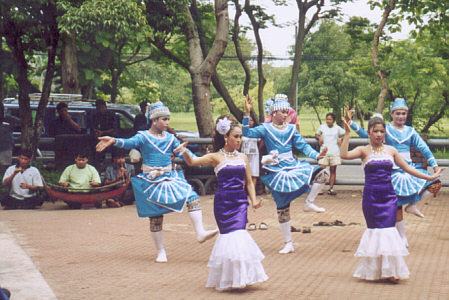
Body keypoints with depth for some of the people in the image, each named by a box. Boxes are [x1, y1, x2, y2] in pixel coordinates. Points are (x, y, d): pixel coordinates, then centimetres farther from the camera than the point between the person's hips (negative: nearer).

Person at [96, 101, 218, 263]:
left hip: (170, 177, 4)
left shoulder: (170, 138, 9)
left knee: (192, 197, -15)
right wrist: (114, 141, -44)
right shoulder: (144, 137, -7)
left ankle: (200, 232, -15)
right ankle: (161, 252, 12)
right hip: (151, 181, -4)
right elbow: (130, 142, -24)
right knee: (155, 216, 1)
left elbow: (183, 153, 11)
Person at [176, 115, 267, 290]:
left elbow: (249, 181, 16)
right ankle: (227, 278, 9)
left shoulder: (243, 158, 11)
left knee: (238, 233, -6)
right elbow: (192, 162, -8)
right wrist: (185, 152, -28)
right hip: (223, 202, -3)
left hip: (240, 201, 3)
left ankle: (238, 277, 7)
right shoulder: (216, 157, -1)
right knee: (228, 235, -3)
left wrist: (254, 200, 4)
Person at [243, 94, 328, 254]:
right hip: (277, 172, -3)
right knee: (282, 208, 2)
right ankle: (288, 244, 11)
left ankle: (309, 203, -2)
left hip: (293, 166, 3)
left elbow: (303, 145, 5)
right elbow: (247, 133, -16)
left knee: (322, 173, -17)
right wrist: (247, 113, -26)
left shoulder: (291, 129, 6)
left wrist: (316, 155, -11)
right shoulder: (266, 128, -4)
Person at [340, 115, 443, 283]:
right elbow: (344, 155, -16)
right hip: (371, 197, -2)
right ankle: (375, 270, 10)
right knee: (375, 230, 0)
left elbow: (407, 168, 17)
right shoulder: (364, 151, 0)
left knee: (388, 229, -4)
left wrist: (429, 177, 16)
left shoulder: (391, 150, 10)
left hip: (389, 196, 2)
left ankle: (389, 270, 4)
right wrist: (347, 134, -19)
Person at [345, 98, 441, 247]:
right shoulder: (386, 129, -1)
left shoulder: (410, 131, 9)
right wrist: (351, 123, -23)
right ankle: (403, 237, 15)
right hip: (393, 171, -3)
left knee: (435, 184, -13)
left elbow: (423, 148, 11)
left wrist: (434, 165, 6)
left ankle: (412, 205, 3)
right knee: (396, 205, 0)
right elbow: (366, 133, -11)